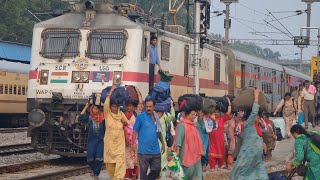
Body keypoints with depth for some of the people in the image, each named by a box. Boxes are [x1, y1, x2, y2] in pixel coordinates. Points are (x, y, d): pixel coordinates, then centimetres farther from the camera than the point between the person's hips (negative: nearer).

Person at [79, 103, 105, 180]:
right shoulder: (89, 117, 3)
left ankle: (96, 174, 8)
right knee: (90, 157, 0)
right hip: (91, 139, 1)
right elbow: (80, 118, -9)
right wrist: (86, 107, -7)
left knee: (99, 158, -3)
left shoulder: (102, 117, 2)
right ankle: (93, 169, 29)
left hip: (100, 140, -1)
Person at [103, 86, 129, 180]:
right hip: (109, 142, -1)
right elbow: (106, 104, -19)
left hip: (120, 142, 1)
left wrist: (125, 122, -11)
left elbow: (127, 123, 14)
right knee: (110, 162, 5)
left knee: (120, 161, -11)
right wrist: (111, 92, -17)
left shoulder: (121, 114, 5)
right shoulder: (107, 114, -3)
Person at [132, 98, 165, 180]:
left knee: (157, 170, 10)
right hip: (144, 151, -5)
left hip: (156, 150, 5)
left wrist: (163, 143, 19)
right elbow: (135, 131, -6)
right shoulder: (141, 116, -7)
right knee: (143, 171, 3)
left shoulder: (156, 117, 9)